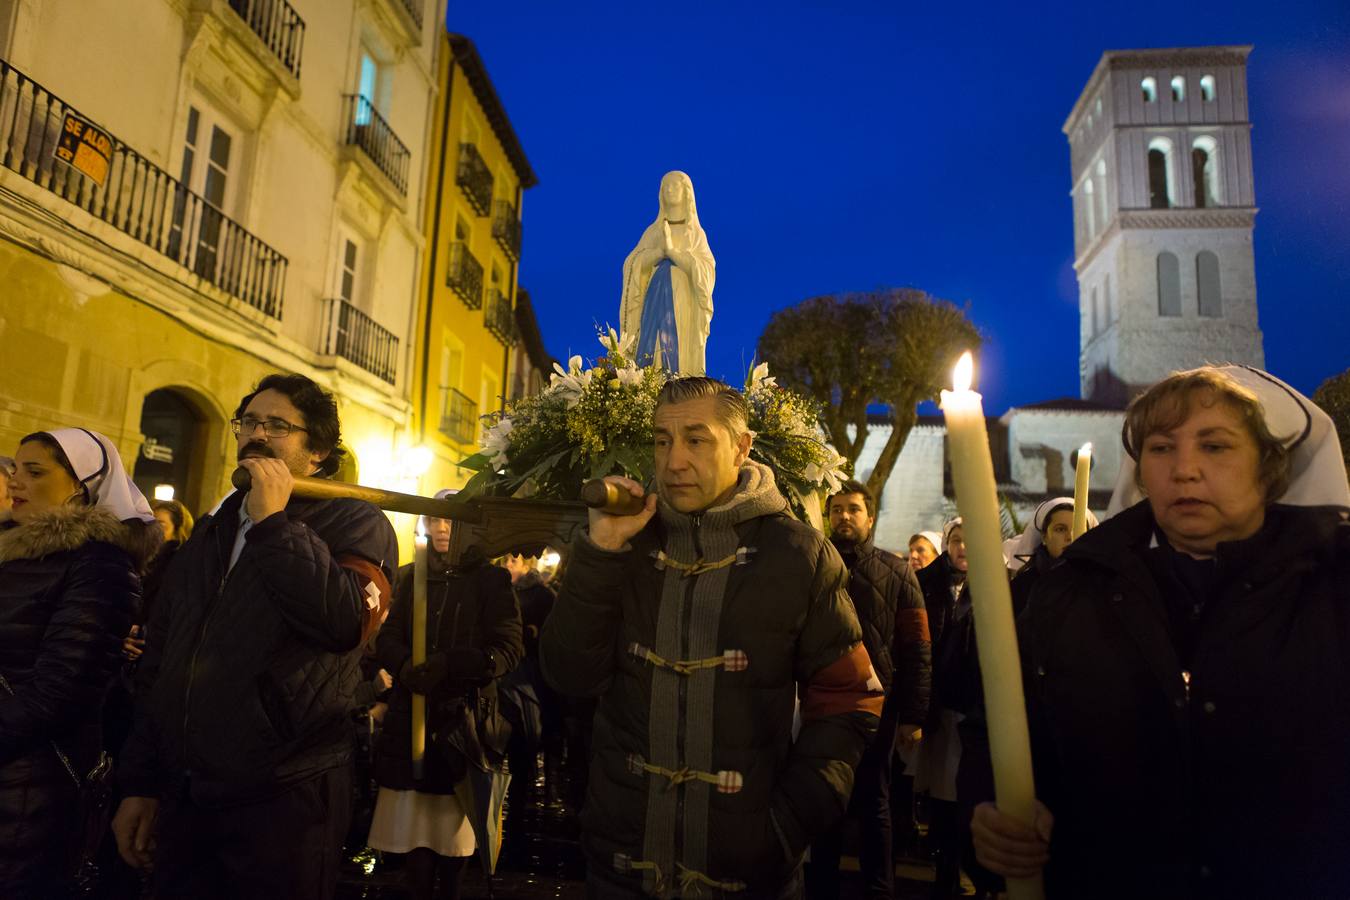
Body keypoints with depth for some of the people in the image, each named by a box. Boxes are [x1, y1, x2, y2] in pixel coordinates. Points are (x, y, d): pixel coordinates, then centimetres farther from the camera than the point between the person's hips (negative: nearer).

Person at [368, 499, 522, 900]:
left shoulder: (491, 580, 0)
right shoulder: (411, 578, 13)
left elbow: (508, 649, -8)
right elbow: (387, 639, 6)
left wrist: (448, 665, -22)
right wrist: (405, 666, -16)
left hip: (464, 718, -2)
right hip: (412, 716, 3)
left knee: (454, 824, 4)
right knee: (414, 823, 0)